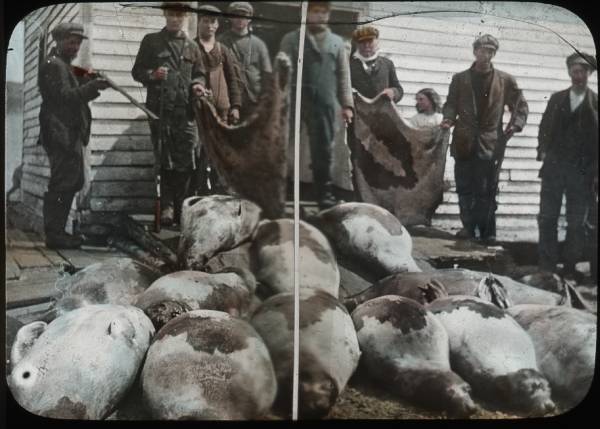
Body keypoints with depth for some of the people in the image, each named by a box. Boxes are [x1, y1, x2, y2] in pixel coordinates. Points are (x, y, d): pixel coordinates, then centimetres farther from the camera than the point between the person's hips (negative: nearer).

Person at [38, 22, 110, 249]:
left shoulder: (63, 65, 24)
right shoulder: (53, 65, -8)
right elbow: (65, 96, -19)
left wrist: (88, 84, 8)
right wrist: (91, 86, -27)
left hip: (69, 134, 11)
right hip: (61, 134, -11)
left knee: (72, 183, 12)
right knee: (62, 185, -11)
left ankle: (57, 231, 18)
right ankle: (54, 235, -8)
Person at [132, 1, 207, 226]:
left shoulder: (192, 46, 17)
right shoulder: (151, 41, 9)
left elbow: (200, 74, 21)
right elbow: (137, 71, 9)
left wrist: (198, 84, -1)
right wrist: (152, 75, -12)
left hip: (185, 110, 2)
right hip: (160, 109, -2)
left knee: (185, 163, -1)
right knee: (165, 161, 1)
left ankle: (181, 207, 8)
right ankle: (167, 206, 8)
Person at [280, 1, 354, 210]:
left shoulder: (337, 42, 15)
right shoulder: (291, 39, 8)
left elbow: (343, 75, 11)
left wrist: (347, 104, 2)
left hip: (325, 105, 2)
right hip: (295, 102, -2)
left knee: (323, 151, 3)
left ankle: (324, 195, 10)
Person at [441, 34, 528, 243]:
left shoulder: (505, 80, 8)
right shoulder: (460, 78, 11)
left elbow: (521, 106, 12)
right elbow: (451, 104, 11)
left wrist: (515, 124, -6)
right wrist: (448, 118, -10)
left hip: (490, 143, -1)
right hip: (464, 141, 2)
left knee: (486, 190, -3)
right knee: (464, 189, 4)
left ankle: (487, 231, 4)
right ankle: (468, 226, 13)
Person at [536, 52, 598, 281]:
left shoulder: (595, 103, 1)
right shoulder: (556, 98, 10)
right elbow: (544, 128, 13)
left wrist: (595, 172, -8)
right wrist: (543, 151, -2)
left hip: (581, 172, -2)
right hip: (553, 168, 2)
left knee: (576, 223, 5)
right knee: (547, 218, 3)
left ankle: (570, 267, 14)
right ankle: (546, 266, 11)